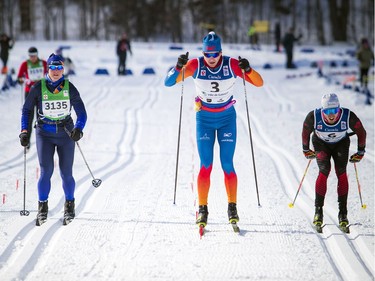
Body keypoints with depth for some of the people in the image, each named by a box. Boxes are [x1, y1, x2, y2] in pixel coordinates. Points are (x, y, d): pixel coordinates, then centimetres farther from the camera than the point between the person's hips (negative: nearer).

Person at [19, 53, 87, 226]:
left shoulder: (70, 88, -3)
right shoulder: (38, 88, -3)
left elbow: (81, 113, 0)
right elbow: (26, 110, 7)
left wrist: (78, 129, -18)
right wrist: (25, 131, -3)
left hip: (65, 134, 0)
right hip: (44, 134, 0)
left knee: (66, 173, -1)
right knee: (46, 172, -9)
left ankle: (69, 206, 20)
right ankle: (42, 208, 7)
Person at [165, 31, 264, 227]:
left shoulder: (232, 64, -14)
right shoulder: (195, 65, -14)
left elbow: (259, 83, -15)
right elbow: (168, 82, -15)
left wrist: (248, 69, -34)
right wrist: (178, 67, -34)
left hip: (227, 118, 0)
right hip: (204, 118, 0)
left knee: (227, 165, -3)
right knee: (205, 165, -5)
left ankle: (232, 207, 8)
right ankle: (202, 208, 2)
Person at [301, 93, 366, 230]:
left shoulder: (348, 117, -32)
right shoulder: (313, 117, -32)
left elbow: (361, 132, -13)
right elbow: (305, 132, -9)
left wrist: (360, 152, -4)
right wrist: (306, 149, 3)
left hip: (341, 144, 1)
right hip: (321, 144, -1)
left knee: (341, 172, -17)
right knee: (324, 171, -21)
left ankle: (343, 212, -13)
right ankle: (318, 211, -17)